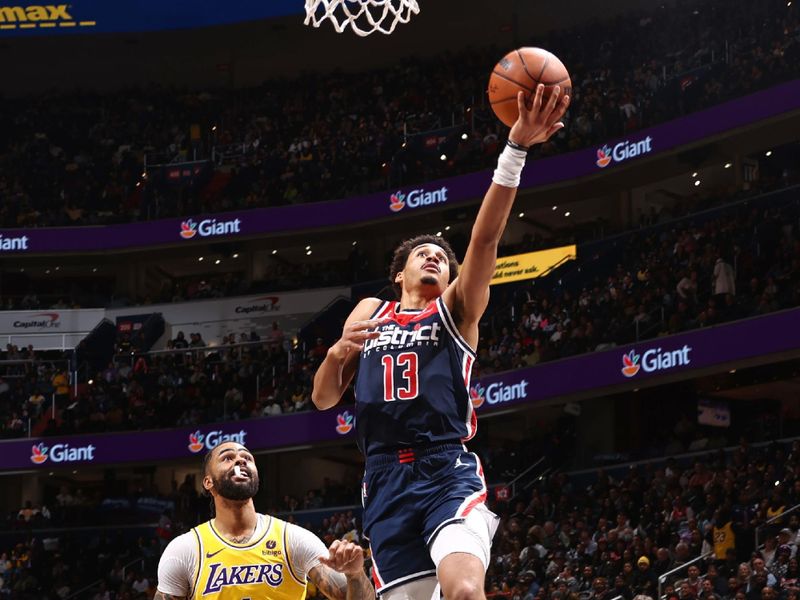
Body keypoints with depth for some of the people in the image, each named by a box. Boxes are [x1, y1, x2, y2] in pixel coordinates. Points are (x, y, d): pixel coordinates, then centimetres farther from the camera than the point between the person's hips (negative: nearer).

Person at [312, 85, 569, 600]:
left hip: (448, 471, -3)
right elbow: (324, 400, 17)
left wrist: (516, 149, -19)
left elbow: (486, 237, -5)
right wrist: (337, 354, -6)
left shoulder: (457, 307, 12)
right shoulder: (370, 312, 22)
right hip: (386, 479, 3)